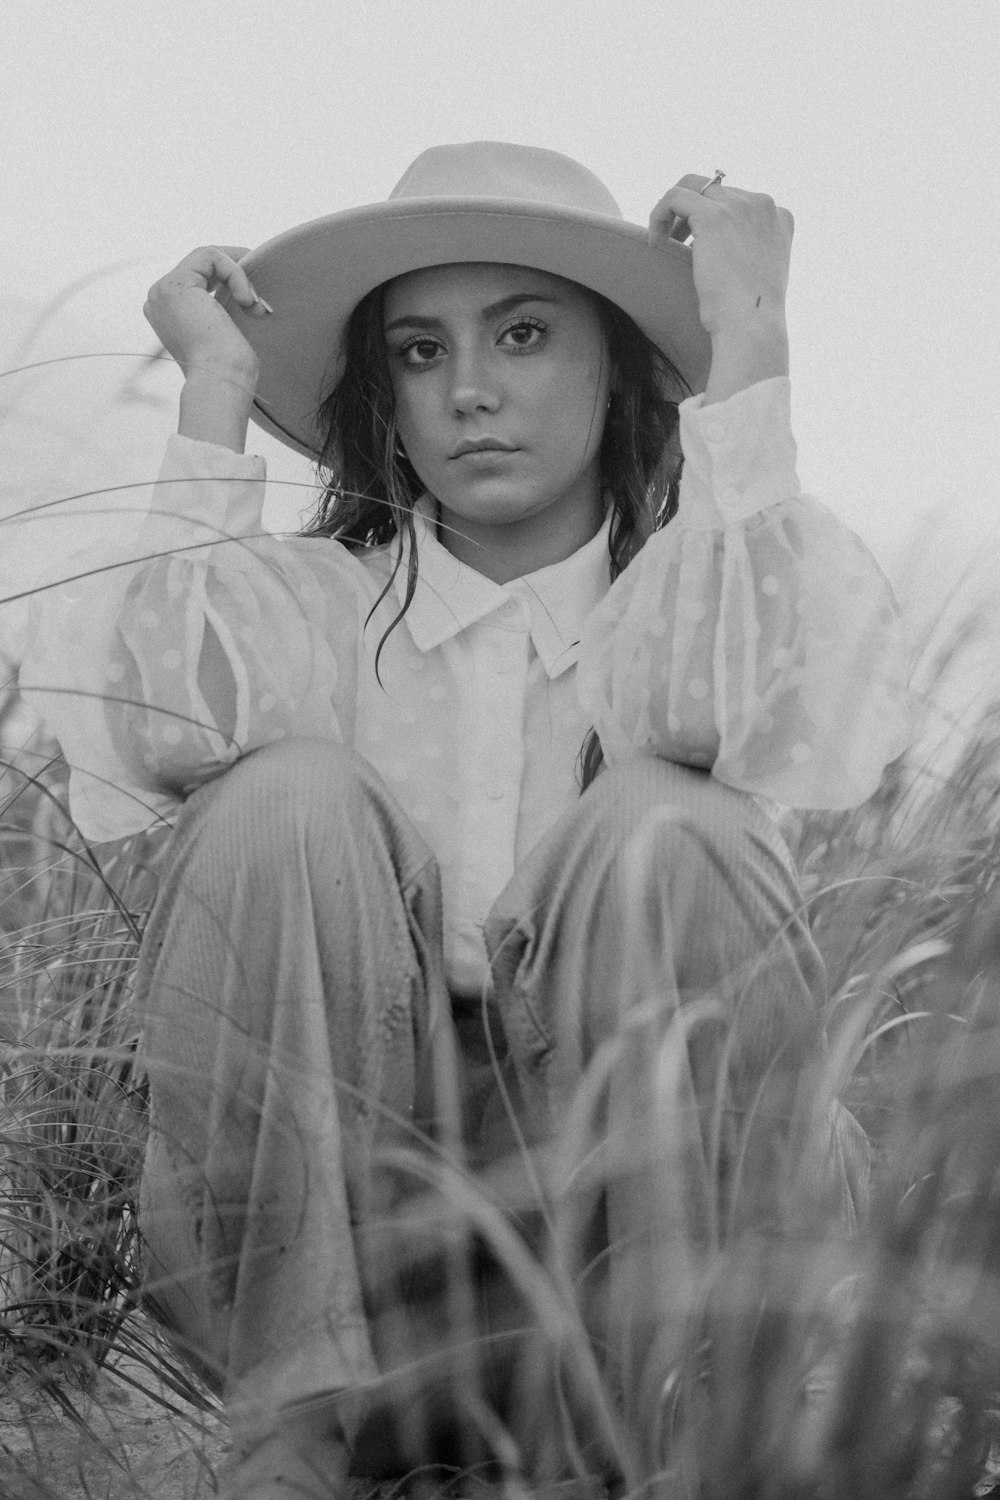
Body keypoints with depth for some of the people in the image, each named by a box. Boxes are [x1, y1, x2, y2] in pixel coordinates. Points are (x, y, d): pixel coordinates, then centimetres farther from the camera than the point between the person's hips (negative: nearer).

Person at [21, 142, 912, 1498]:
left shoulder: (694, 587, 5)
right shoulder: (312, 607, 6)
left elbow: (713, 703, -21)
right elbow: (169, 719, -17)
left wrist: (748, 345, -13)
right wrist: (217, 394, -6)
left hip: (629, 1218, -1)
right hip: (338, 1219, 1)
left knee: (666, 829, -25)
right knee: (288, 797, -21)